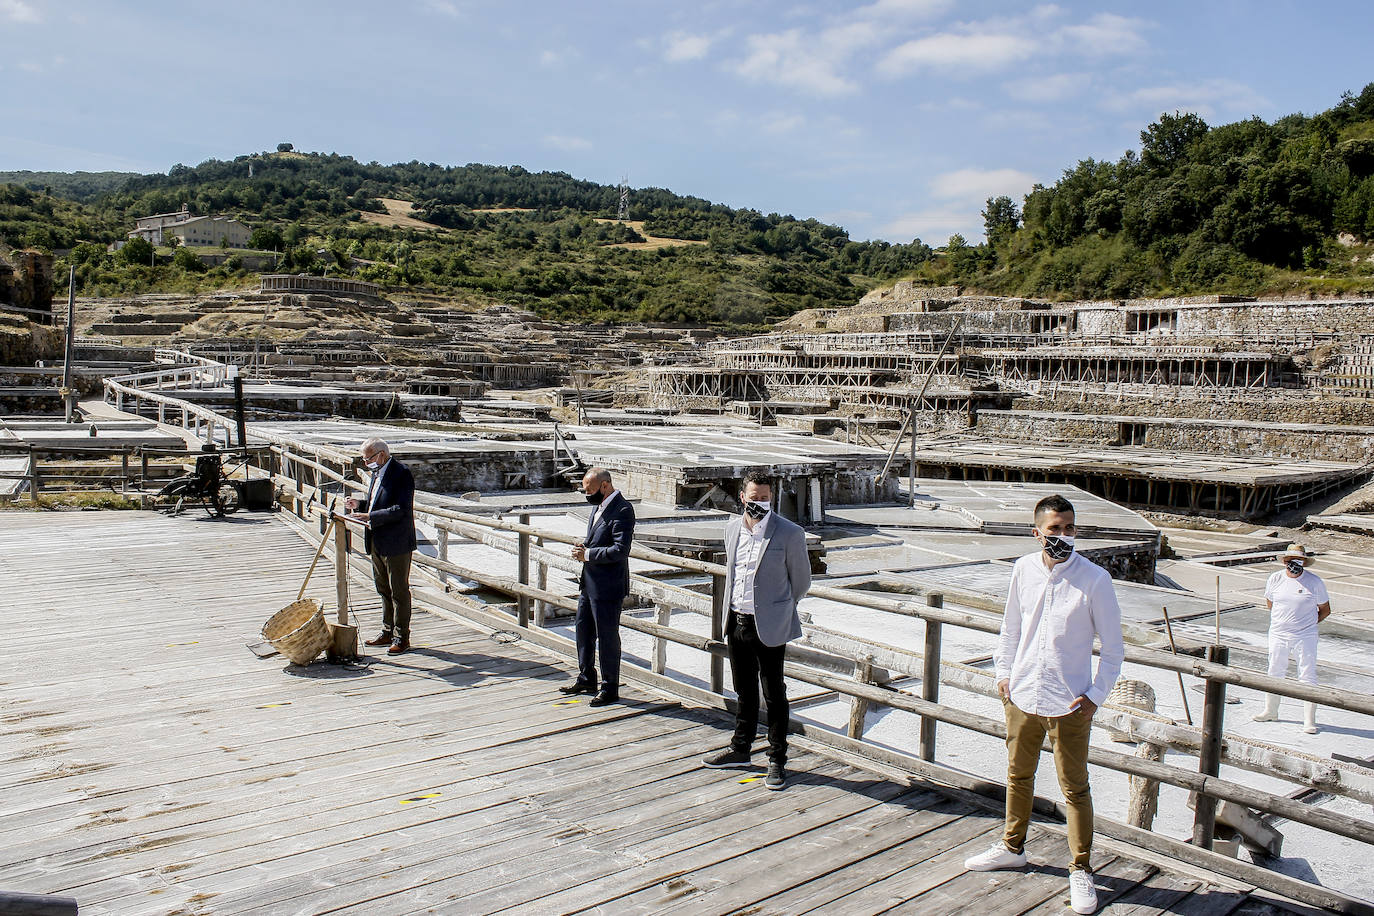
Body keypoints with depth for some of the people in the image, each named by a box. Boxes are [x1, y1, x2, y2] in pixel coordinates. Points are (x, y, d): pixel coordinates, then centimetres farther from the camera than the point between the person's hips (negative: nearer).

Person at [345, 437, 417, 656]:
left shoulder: (401, 474, -17)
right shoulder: (377, 472, 12)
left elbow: (400, 509, -24)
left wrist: (370, 517, -27)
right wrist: (359, 505, 4)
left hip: (396, 543, -9)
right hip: (377, 543, 9)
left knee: (399, 591, 1)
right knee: (383, 589, 17)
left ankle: (402, 637, 10)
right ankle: (388, 632, 29)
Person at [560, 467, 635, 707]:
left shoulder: (622, 510, -18)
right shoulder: (598, 506, 11)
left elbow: (620, 550, -25)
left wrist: (588, 555, -18)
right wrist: (584, 546, 2)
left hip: (608, 586, -10)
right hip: (589, 582, 10)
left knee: (607, 636, 1)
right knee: (583, 629, 19)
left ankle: (610, 689, 13)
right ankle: (586, 679, 35)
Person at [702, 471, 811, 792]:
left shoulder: (790, 533, -12)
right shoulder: (732, 528, 5)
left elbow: (801, 580, -1)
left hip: (769, 627, -5)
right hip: (737, 622, 5)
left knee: (774, 694, 4)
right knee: (744, 691, 19)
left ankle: (777, 761, 16)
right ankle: (740, 749, 34)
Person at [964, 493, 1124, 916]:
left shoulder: (1094, 579, -12)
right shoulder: (1024, 569, -1)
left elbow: (1113, 647, -5)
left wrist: (1095, 696, -9)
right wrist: (1004, 672, 8)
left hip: (1069, 705, -4)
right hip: (1022, 695, 4)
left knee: (1075, 788, 5)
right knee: (1018, 776, 20)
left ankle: (1081, 871, 21)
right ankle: (1012, 847, 39)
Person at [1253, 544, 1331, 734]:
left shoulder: (1314, 582, -5)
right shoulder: (1275, 579, 1)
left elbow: (1325, 610, 5)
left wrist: (1309, 624, 0)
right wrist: (1283, 620, 10)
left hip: (1305, 637, -3)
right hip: (1278, 635, 3)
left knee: (1308, 677, -3)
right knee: (1275, 673, 13)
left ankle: (1309, 720, 2)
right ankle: (1270, 711, 29)